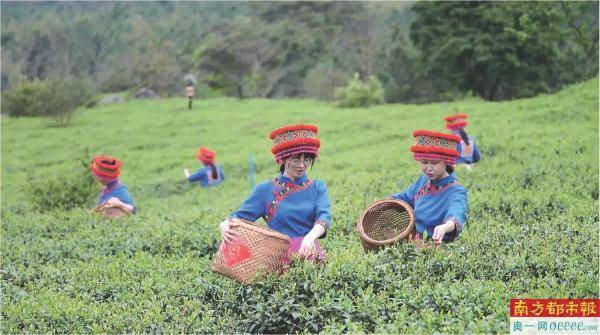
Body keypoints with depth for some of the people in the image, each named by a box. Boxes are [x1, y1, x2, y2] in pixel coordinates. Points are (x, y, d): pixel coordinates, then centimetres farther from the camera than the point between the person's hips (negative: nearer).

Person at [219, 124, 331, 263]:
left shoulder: (318, 187, 10)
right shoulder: (265, 189, 10)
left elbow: (324, 217, -7)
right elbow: (240, 216, 6)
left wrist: (310, 237, -29)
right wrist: (224, 225, -18)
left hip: (309, 254, -1)